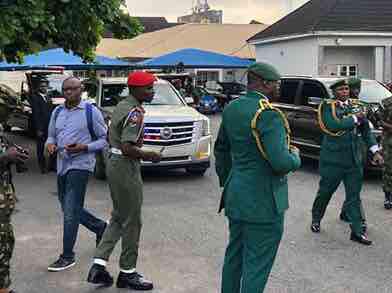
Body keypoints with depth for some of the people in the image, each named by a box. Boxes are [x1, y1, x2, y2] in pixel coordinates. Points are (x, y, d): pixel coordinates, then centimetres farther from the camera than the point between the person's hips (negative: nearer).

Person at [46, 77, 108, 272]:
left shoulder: (91, 111, -5)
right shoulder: (57, 112, 12)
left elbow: (105, 139, -3)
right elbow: (51, 135, 21)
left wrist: (84, 147, -18)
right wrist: (50, 144, -3)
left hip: (80, 165, -7)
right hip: (62, 166, 7)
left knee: (71, 212, -9)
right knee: (69, 209, 15)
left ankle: (67, 256, 1)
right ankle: (100, 227, 38)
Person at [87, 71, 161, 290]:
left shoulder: (122, 106, 12)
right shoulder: (135, 112, -18)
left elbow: (111, 136, 21)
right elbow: (127, 148, -26)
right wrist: (148, 156, -12)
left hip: (114, 163, 10)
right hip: (126, 167, -10)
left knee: (118, 218, 18)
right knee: (131, 221, 3)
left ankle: (99, 264, 15)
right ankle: (127, 273, 14)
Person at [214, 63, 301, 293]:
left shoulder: (231, 109, 6)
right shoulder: (268, 115, -20)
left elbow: (221, 149, 17)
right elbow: (280, 162, -27)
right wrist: (295, 156, -6)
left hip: (235, 197, 8)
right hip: (263, 202, -8)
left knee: (234, 255, 21)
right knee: (257, 264, 3)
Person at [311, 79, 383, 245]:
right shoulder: (328, 106, -6)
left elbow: (366, 130, 11)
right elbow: (333, 126, -23)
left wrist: (375, 151, 3)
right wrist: (354, 119, -16)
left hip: (354, 160, 4)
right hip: (333, 160, -4)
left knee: (354, 196, 5)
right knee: (325, 192, 11)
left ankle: (357, 231, 10)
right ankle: (316, 219, 33)